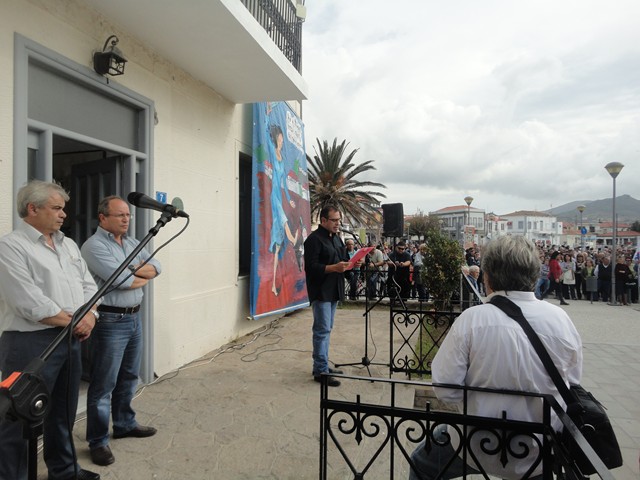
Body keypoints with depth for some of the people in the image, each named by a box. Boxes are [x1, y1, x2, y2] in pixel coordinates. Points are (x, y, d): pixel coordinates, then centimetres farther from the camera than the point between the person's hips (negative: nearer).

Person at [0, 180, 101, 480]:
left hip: (70, 341, 8)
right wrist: (73, 322, -12)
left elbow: (89, 285, 12)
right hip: (31, 344, -8)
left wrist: (88, 317, -5)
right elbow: (30, 303, -20)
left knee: (64, 412, 19)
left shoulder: (68, 244, 13)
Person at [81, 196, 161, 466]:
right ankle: (98, 442, 14)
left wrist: (135, 270, -12)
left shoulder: (132, 243, 13)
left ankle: (125, 424, 35)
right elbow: (121, 279, -21)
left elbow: (155, 267, 7)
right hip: (111, 321, -8)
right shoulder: (94, 246, -12)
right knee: (104, 384, 2)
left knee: (129, 377, 19)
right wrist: (144, 277, -2)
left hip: (134, 318, 8)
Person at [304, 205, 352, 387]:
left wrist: (350, 264, 1)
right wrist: (334, 267, -27)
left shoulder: (337, 238, 16)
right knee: (322, 330, -6)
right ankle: (321, 371, 1)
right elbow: (311, 267, -19)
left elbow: (344, 259, 23)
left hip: (334, 290, 9)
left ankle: (322, 366, 25)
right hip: (320, 292, -9)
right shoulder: (314, 239, -12)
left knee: (326, 329, 15)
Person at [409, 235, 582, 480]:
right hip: (543, 452, 4)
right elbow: (572, 384, 2)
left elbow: (446, 390, -18)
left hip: (481, 448, -3)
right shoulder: (560, 318, -11)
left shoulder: (471, 319, -21)